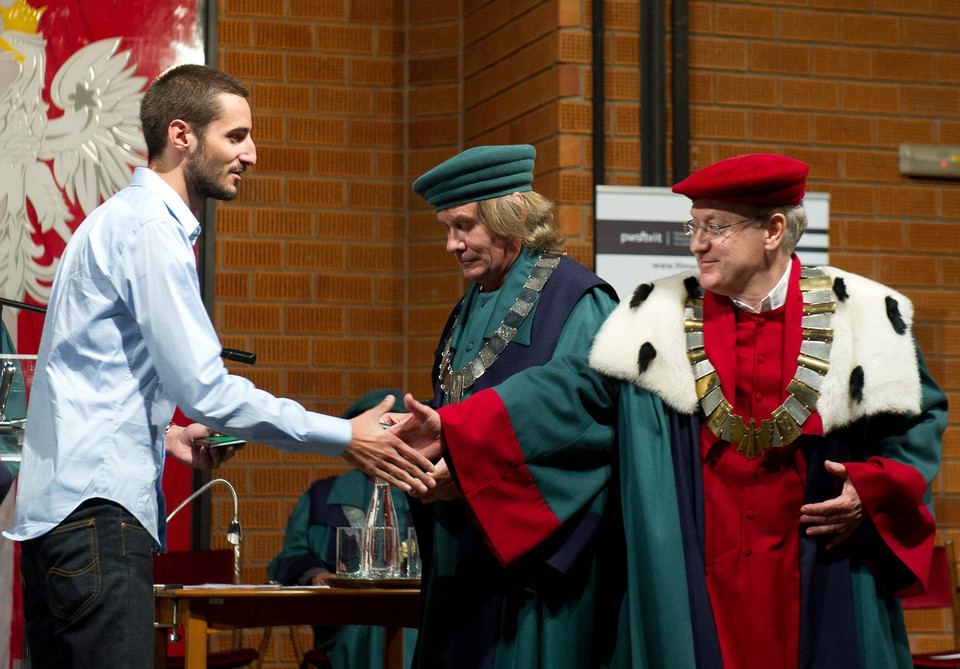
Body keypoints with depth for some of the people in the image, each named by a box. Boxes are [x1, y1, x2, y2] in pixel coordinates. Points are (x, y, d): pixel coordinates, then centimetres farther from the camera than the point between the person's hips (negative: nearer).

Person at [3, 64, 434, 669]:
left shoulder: (126, 219, 21)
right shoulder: (149, 225, -11)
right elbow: (205, 389, -17)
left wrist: (163, 434, 16)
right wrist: (343, 438, -13)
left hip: (58, 512, 10)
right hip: (97, 510, -10)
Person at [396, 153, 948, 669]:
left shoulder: (863, 319, 2)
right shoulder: (660, 320, 5)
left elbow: (920, 417, 9)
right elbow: (570, 391, 0)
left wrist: (873, 492, -8)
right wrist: (452, 429, -10)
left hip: (816, 594, 0)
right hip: (695, 592, 1)